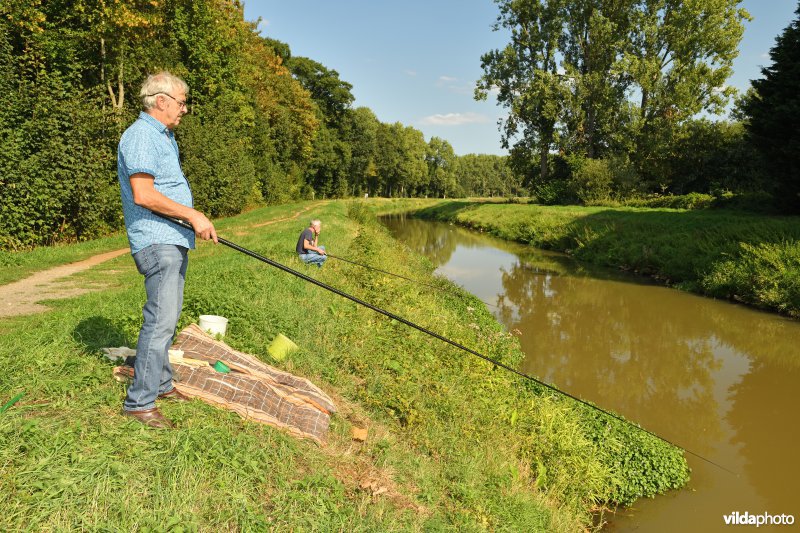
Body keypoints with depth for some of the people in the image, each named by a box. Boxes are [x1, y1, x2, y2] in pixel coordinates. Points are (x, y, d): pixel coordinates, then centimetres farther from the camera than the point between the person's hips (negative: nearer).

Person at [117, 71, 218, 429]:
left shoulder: (164, 136, 20)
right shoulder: (141, 135, -13)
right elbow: (143, 194, -22)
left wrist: (195, 222, 16)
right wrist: (192, 215, -20)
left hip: (175, 240, 10)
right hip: (156, 241, -10)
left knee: (167, 316, 15)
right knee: (161, 318, -11)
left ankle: (160, 383, 27)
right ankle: (139, 402, -3)